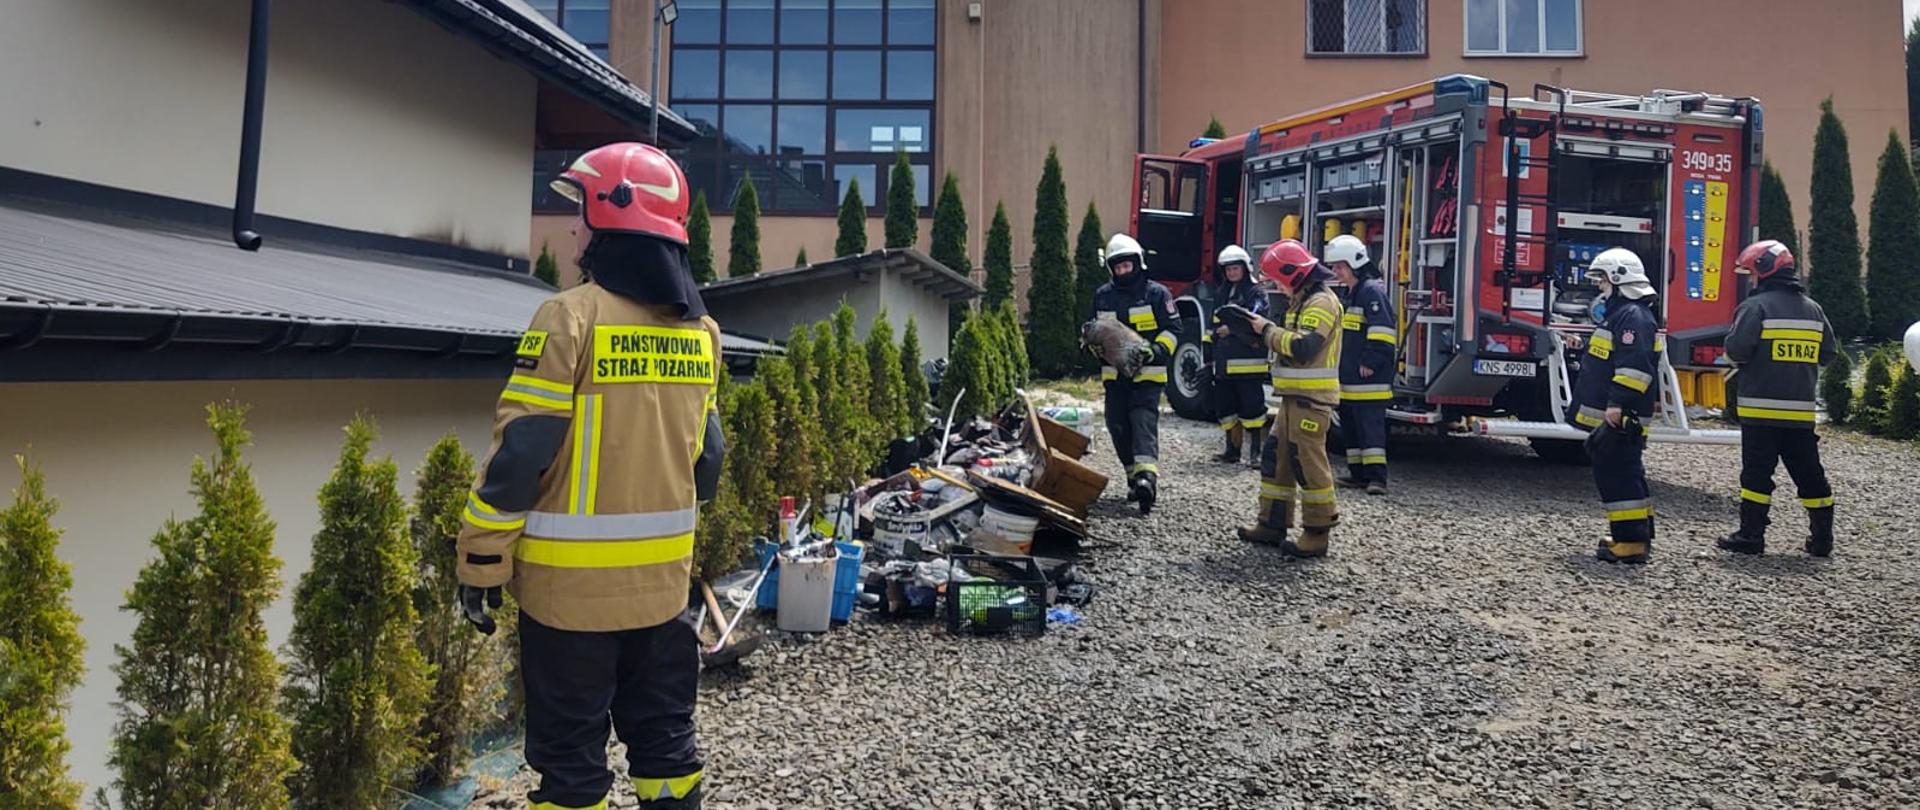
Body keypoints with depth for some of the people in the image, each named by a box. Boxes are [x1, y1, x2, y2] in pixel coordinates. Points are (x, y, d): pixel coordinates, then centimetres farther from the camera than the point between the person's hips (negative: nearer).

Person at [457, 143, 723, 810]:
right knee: (664, 734, 18)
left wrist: (482, 562, -7)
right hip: (663, 576, 6)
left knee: (571, 752, 7)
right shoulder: (701, 330, 5)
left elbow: (520, 453, -15)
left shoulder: (572, 317, -14)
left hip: (573, 580, -6)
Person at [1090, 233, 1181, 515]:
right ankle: (1134, 477, 15)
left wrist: (1158, 350, -17)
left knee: (1143, 423, -17)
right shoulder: (1102, 296, 13)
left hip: (1148, 374, -5)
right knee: (1118, 426, 4)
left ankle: (1147, 475, -30)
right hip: (1115, 374, 5)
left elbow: (1172, 328, -1)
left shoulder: (1156, 293, -1)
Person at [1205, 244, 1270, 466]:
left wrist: (1233, 327, -30)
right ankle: (1232, 450, 18)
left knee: (1252, 407, -6)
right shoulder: (1220, 294, 20)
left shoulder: (1256, 292, -1)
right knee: (1225, 408, 9)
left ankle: (1256, 452, 0)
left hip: (1248, 362, -7)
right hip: (1224, 363, 7)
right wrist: (1208, 342, 18)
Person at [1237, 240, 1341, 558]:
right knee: (1277, 457, 12)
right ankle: (1273, 525, 18)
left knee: (1308, 463, -7)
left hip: (1311, 399, -10)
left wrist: (1268, 329, -14)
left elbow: (1302, 347, -25)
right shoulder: (1303, 300, 19)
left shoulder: (1321, 302, -14)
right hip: (1295, 397, 10)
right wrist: (1261, 328, 7)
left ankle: (1318, 534, 0)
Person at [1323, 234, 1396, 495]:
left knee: (1371, 427, -10)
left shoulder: (1372, 290, -12)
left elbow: (1382, 332, -21)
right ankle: (1358, 473, 19)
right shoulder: (1350, 293, 19)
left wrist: (1370, 362, -21)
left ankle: (1377, 477, -10)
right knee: (1351, 426, 13)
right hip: (1349, 379, 10)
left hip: (1368, 380, -10)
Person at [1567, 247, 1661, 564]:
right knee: (1611, 473, 14)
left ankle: (1632, 542, -9)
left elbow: (1634, 366, -24)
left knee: (1619, 475, -10)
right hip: (1607, 417, 11)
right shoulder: (1618, 314, 20)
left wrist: (1617, 404, -28)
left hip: (1620, 419, -11)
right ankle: (1638, 536, 22)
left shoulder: (1634, 317, -14)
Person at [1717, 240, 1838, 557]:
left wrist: (1740, 361, 5)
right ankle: (1822, 537, 17)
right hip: (1801, 409, 6)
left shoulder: (1756, 306, -10)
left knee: (1757, 471, -1)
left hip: (1761, 406, -6)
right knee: (1809, 473, 12)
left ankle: (1751, 535, 0)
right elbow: (1828, 352, 15)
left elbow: (1737, 349, -16)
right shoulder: (1813, 309, 12)